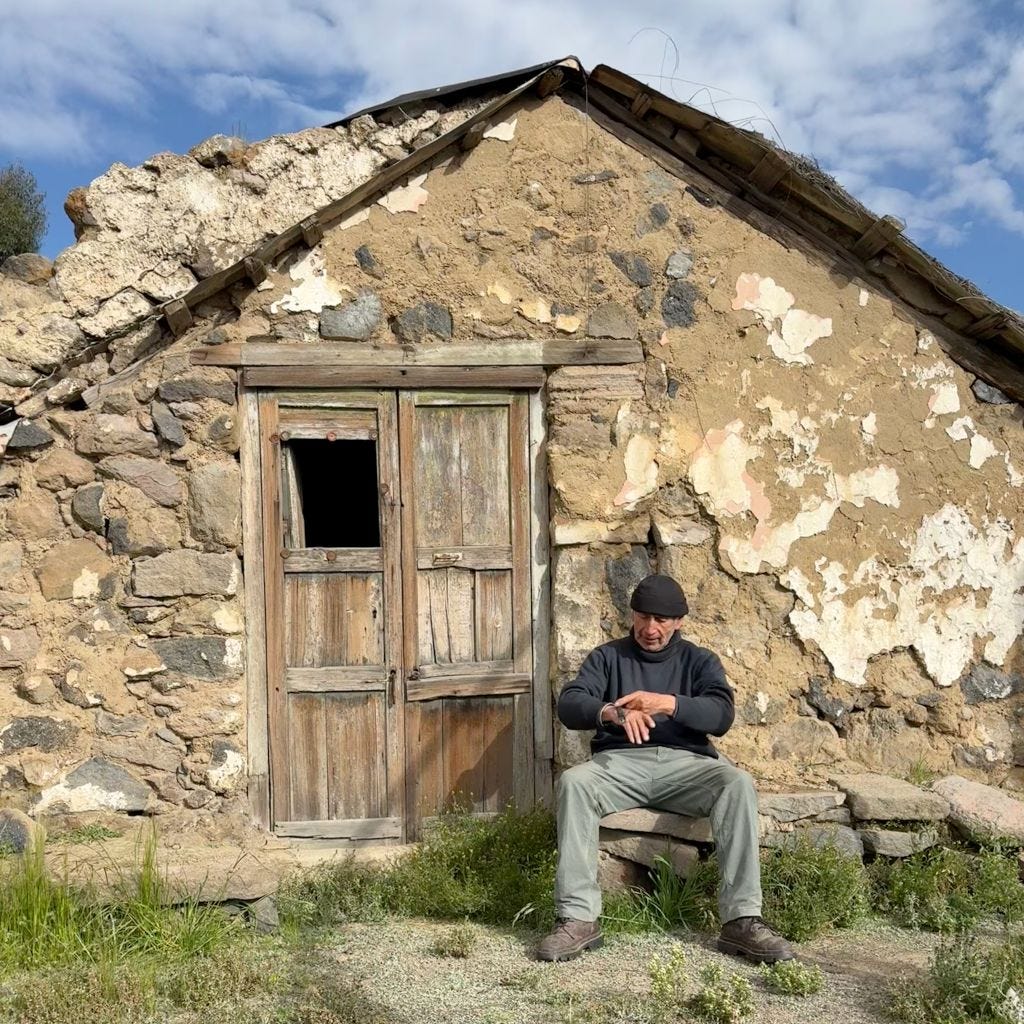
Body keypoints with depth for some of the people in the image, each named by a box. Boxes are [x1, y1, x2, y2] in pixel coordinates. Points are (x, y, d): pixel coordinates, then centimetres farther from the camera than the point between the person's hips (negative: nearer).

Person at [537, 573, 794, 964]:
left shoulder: (700, 660, 15)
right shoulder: (607, 656, 14)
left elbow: (722, 715, -4)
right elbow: (569, 705, -2)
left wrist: (667, 703, -21)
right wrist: (612, 712, -24)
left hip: (685, 762, 0)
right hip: (621, 761, 0)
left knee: (738, 784, -30)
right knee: (573, 782, -32)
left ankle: (742, 920, -30)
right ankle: (578, 918, -32)